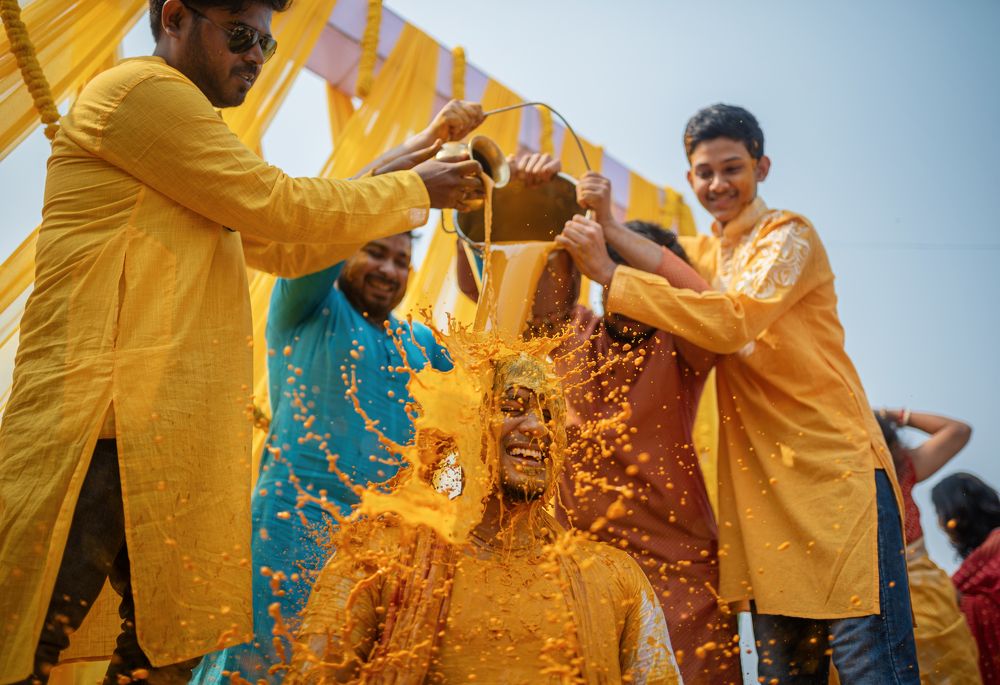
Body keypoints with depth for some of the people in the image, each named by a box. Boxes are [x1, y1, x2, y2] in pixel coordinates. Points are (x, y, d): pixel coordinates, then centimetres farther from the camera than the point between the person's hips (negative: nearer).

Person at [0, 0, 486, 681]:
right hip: (107, 423, -10)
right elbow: (279, 208, -10)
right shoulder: (139, 90, -5)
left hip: (177, 432, 10)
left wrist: (388, 180, 17)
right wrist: (412, 190, 1)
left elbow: (286, 247, 24)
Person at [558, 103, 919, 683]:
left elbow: (731, 321, -19)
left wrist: (609, 273, -20)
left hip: (838, 474, -7)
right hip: (764, 488, 7)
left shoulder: (789, 236, -4)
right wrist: (605, 224, -7)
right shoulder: (708, 251, 21)